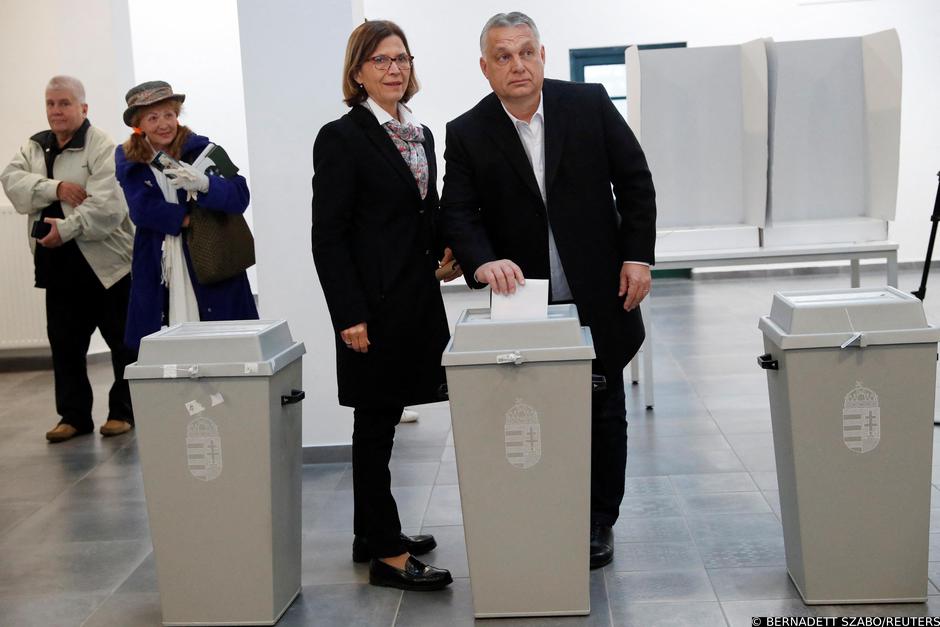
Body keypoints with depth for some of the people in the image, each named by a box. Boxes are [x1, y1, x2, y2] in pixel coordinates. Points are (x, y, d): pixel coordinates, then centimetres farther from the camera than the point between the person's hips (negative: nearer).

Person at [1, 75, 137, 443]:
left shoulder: (103, 148, -10)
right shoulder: (34, 147, 12)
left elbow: (108, 206, -21)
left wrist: (66, 228, -23)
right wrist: (55, 188, -19)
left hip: (106, 261, -6)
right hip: (59, 263, 6)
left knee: (122, 342, 4)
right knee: (64, 342, 10)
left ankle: (124, 412, 17)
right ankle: (74, 415, 21)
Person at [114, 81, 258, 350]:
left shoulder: (200, 149, -2)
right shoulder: (127, 159, 5)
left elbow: (240, 197, -14)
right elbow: (141, 208, -10)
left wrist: (204, 183, -31)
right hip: (157, 274, 1)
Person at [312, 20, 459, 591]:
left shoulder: (420, 134, 14)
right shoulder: (342, 138, -9)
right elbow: (329, 237, -12)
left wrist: (443, 256, 4)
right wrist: (349, 315, -17)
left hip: (417, 301, 7)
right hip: (376, 306, -7)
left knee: (383, 422, 15)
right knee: (376, 426, 1)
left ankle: (373, 534, 27)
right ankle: (388, 556, 8)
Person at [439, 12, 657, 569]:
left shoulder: (589, 103, -2)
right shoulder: (467, 134, -2)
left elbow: (635, 180, 2)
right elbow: (457, 214, -6)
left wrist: (638, 256, -5)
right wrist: (483, 262, -25)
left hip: (599, 296, 1)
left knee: (604, 413, 11)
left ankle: (599, 522, 26)